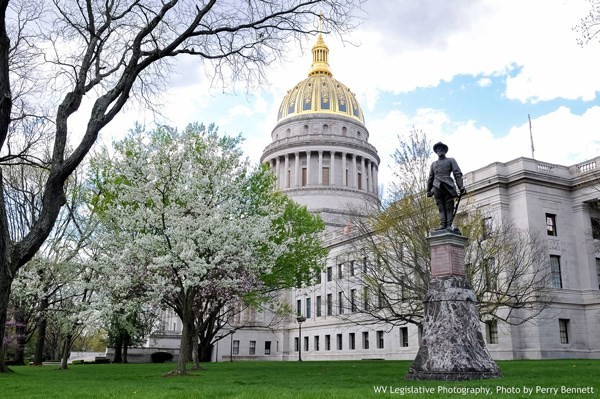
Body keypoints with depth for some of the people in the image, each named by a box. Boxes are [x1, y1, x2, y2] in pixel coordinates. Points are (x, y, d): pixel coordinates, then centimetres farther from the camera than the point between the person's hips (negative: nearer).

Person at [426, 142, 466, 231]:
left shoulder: (451, 160, 16)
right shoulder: (433, 163, 26)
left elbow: (457, 174, 5)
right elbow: (430, 178, 26)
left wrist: (461, 187, -8)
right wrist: (428, 190, 18)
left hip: (447, 186, -3)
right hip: (437, 187, 3)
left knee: (449, 206, -8)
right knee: (441, 207, -6)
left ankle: (449, 225, -13)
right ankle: (442, 224, -13)